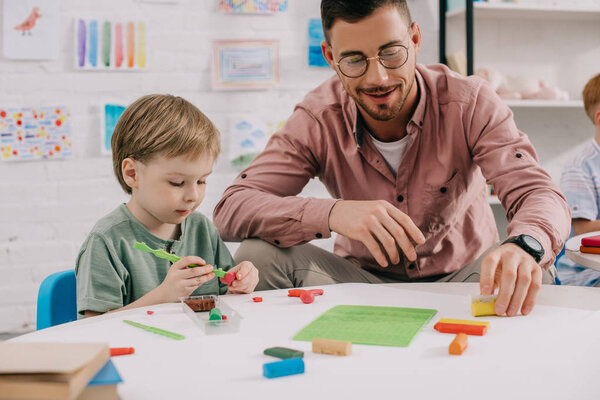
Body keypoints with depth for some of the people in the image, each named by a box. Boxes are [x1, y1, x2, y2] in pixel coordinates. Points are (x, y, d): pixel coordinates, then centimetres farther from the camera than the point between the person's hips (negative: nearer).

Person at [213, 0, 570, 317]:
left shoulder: (469, 102, -16)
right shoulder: (317, 119, -14)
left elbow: (540, 194, -25)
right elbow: (232, 210, -23)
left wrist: (523, 247, -52)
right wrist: (332, 213, -42)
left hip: (462, 277, -1)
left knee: (530, 270, -34)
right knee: (259, 256, -23)